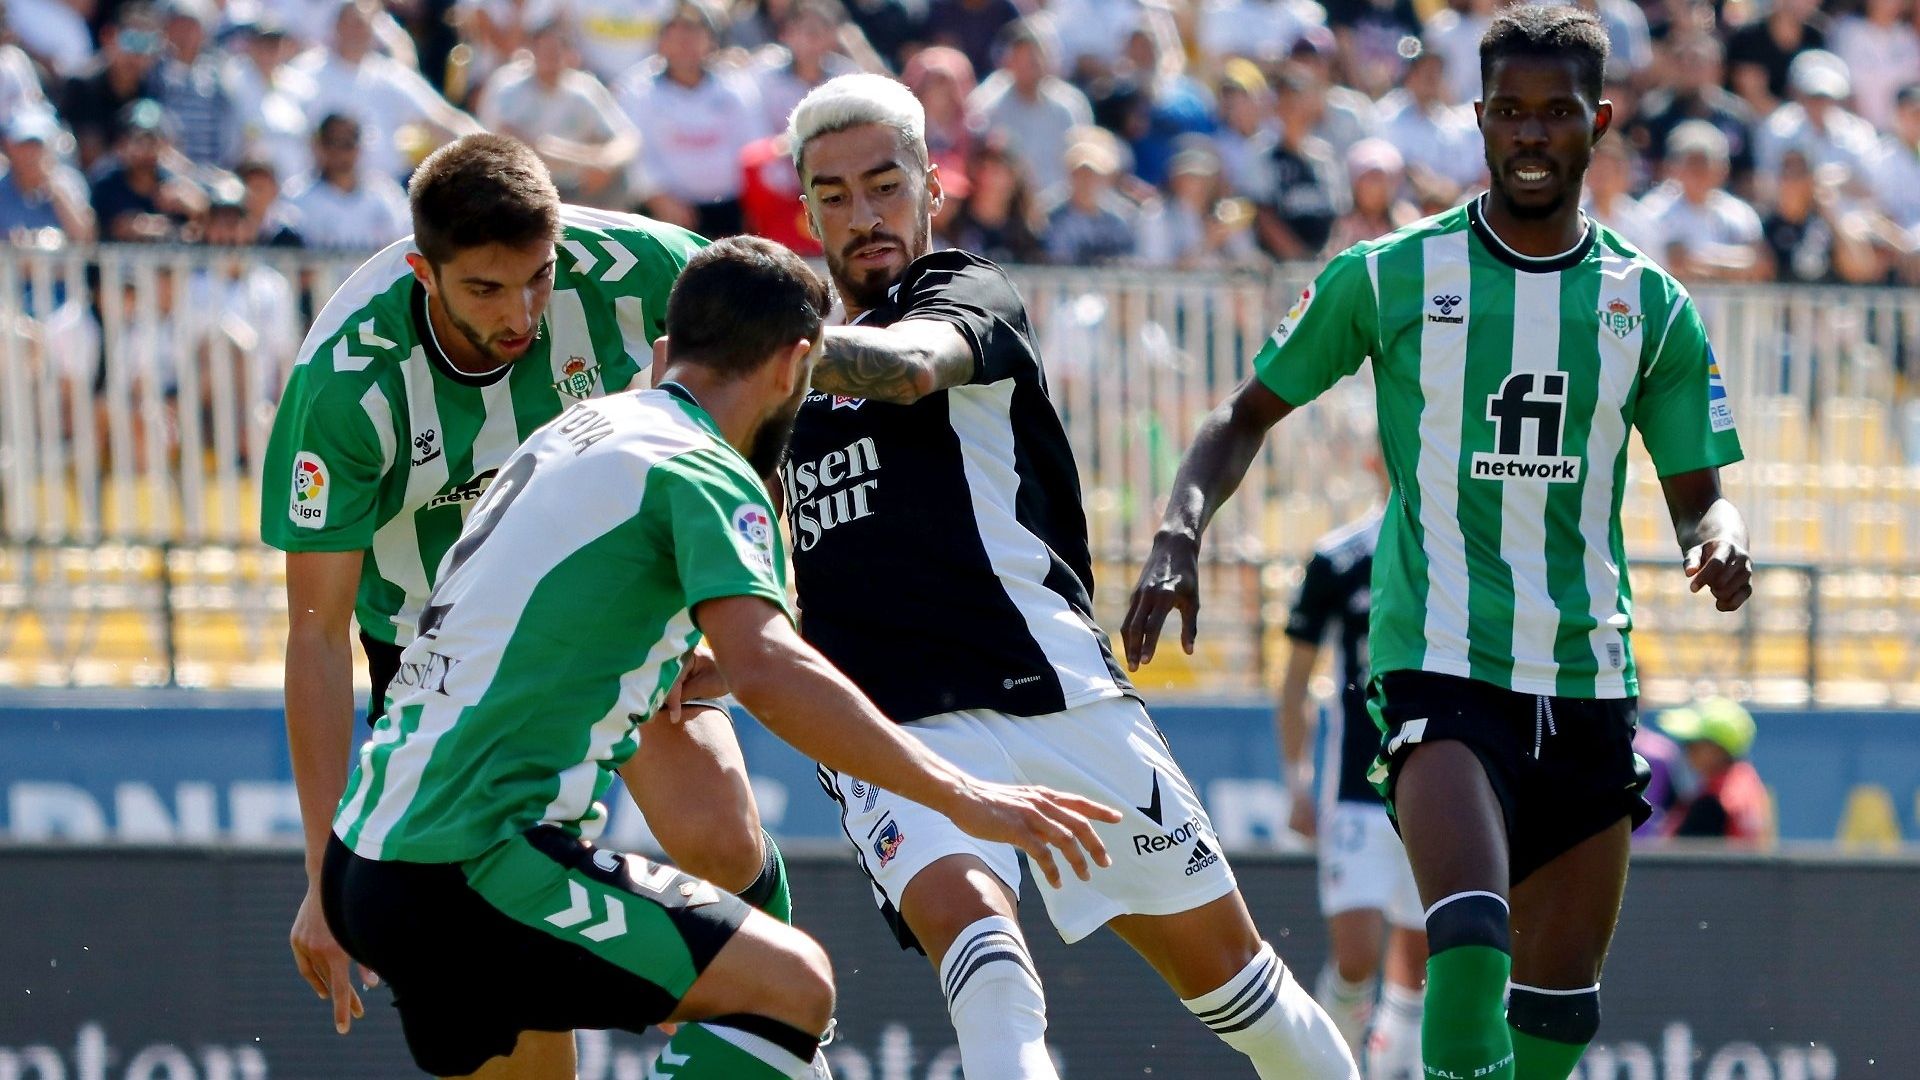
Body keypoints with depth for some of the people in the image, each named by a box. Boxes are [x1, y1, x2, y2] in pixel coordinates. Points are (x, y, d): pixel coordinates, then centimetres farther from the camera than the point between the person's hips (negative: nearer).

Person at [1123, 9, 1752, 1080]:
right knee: (1471, 933, -28)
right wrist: (1180, 536, -9)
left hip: (1589, 678, 4)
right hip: (1440, 664, -4)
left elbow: (1699, 494, 11)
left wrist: (1721, 540, -13)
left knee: (1562, 992, 9)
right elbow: (1250, 415, 9)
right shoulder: (1389, 279, 1)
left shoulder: (1653, 307, 8)